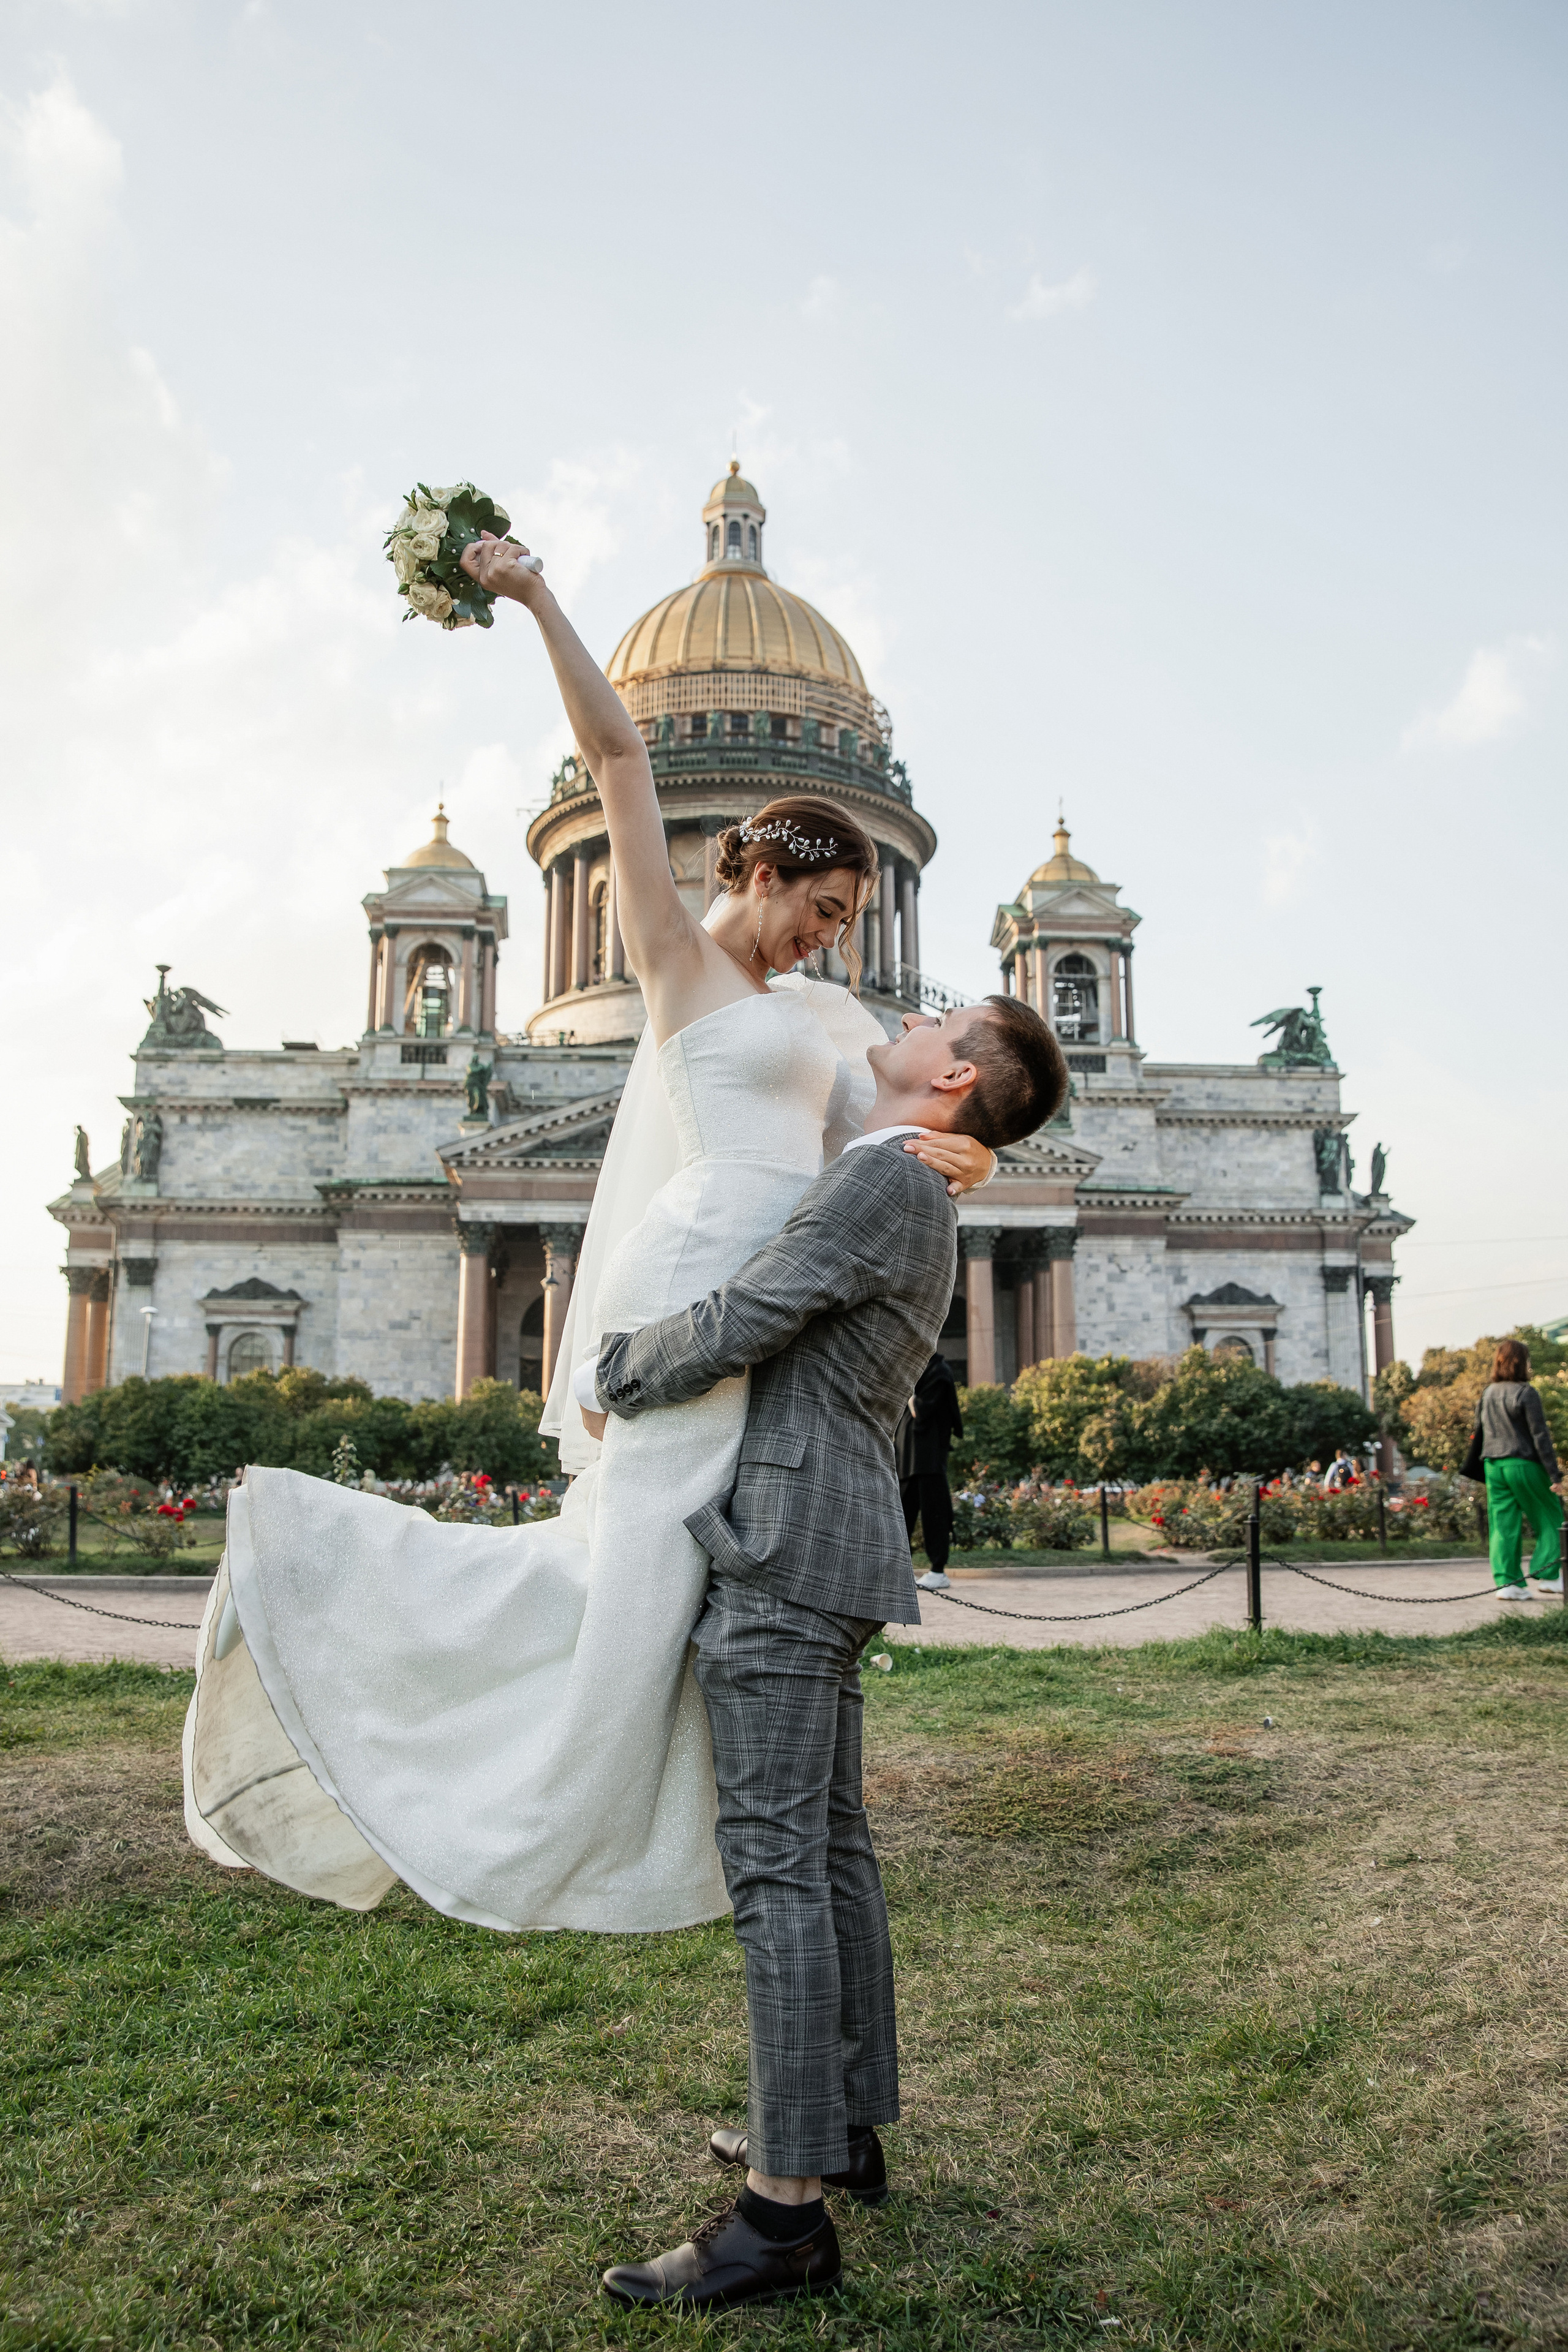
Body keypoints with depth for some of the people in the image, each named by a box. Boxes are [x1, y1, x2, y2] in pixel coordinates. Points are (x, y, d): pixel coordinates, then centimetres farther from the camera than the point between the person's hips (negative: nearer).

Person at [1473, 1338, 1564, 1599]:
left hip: (1494, 1466, 6)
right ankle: (1547, 1575, 5)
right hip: (1524, 1464, -6)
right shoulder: (1527, 1394, -10)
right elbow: (1540, 1436, -11)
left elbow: (1478, 1432, 14)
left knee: (1503, 1524, 5)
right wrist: (1555, 1475, -9)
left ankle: (1507, 1582, 1)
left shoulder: (1487, 1393, 9)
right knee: (1550, 1520, 10)